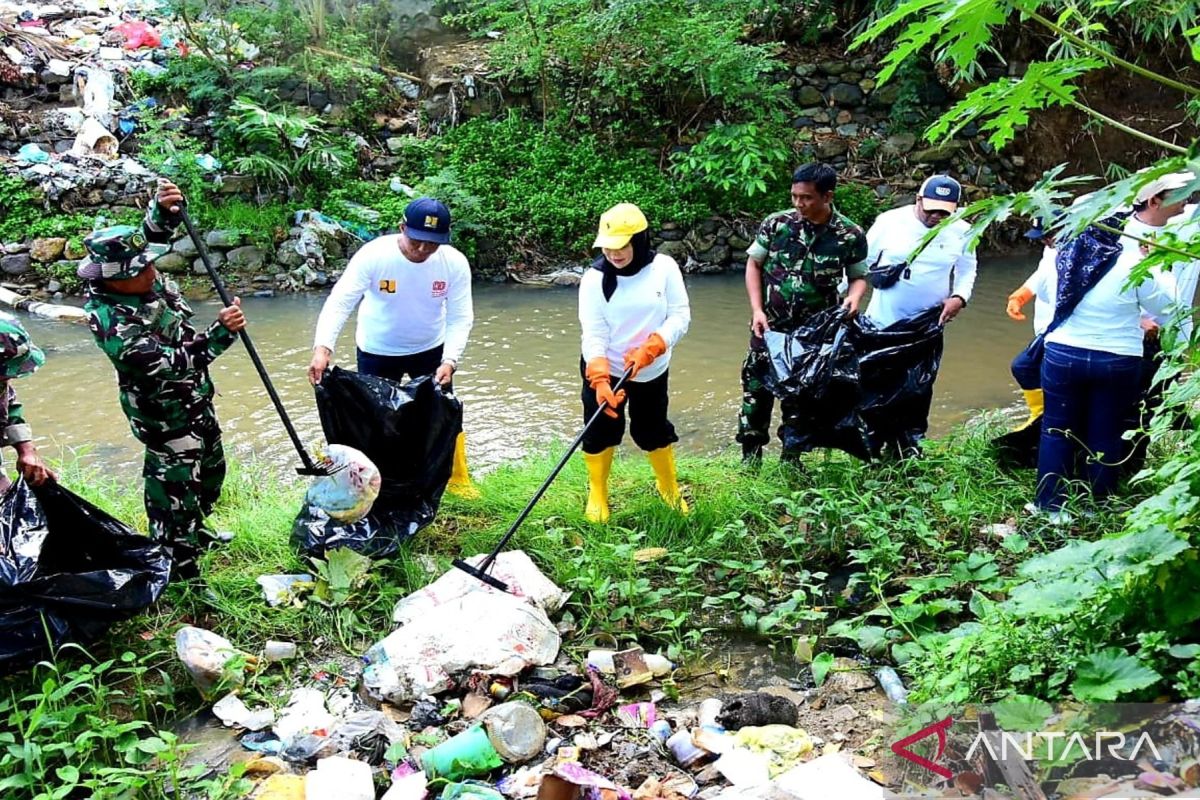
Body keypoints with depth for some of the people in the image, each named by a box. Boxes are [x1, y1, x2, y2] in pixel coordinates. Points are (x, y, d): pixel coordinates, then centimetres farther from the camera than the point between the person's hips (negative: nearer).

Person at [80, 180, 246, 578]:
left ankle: (195, 532, 49)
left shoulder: (139, 279, -10)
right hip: (166, 417, -9)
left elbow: (152, 233, 4)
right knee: (175, 488, 3)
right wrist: (221, 333, -40)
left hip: (197, 401, 9)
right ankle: (180, 569, 18)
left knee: (210, 473, 26)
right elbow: (169, 363, -34)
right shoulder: (111, 321, -31)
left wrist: (165, 208, -19)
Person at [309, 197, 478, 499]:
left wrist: (450, 361, -32)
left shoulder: (455, 262, -21)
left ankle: (458, 479, 30)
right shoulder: (373, 255, -28)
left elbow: (460, 317, -17)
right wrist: (323, 347, -47)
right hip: (377, 352, -1)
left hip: (431, 350, 2)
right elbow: (339, 302, -32)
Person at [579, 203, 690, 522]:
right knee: (599, 433, 5)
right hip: (603, 371, 0)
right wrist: (599, 380, -30)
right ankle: (597, 496, 26)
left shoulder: (664, 268, -13)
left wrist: (649, 350, -27)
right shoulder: (594, 278, -14)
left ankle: (670, 489, 38)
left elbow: (680, 315, -13)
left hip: (651, 372, 1)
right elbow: (593, 333, -17)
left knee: (654, 431, 14)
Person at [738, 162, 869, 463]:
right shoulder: (776, 223, -9)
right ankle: (750, 458, 22)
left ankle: (791, 460, 27)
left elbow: (859, 276, 5)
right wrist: (757, 310, -8)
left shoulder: (851, 235, -9)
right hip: (769, 327, 0)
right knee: (756, 390, 6)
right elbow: (754, 265, 1)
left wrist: (853, 297, -18)